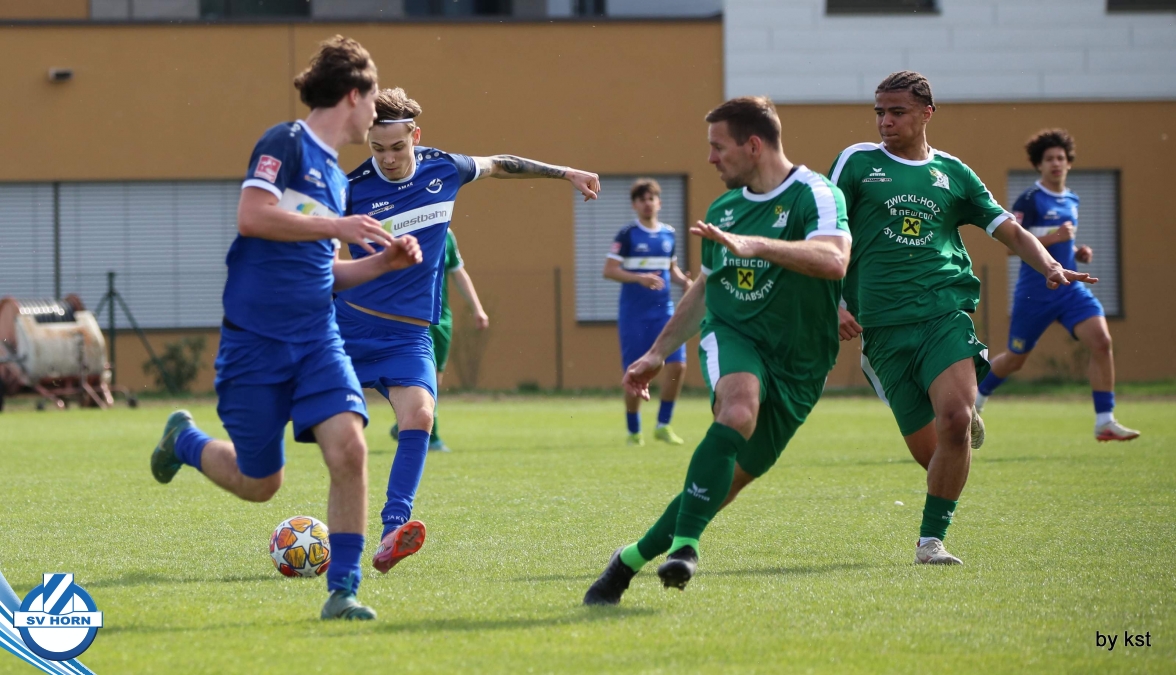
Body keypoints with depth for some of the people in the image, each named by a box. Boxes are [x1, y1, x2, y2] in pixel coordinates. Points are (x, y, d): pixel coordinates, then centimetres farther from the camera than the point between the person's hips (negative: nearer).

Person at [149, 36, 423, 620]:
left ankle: (342, 590, -8)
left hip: (317, 340, 6)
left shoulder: (335, 176, 18)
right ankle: (184, 439, 36)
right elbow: (251, 217, -20)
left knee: (348, 448, -16)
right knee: (258, 484, 4)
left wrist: (382, 262, 11)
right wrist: (338, 227, -19)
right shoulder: (286, 143, -7)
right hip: (255, 341, -6)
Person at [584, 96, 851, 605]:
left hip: (796, 364, -2)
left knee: (734, 477, -1)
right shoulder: (722, 209, 13)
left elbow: (834, 259, -29)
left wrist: (752, 245, -38)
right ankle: (684, 545, -40)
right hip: (731, 335, 2)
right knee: (740, 406, -33)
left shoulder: (815, 196, -9)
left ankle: (632, 558, 15)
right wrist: (657, 354, 28)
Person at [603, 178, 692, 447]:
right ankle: (634, 432, 12)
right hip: (633, 312, -4)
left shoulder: (668, 234, 10)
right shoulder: (627, 235, -5)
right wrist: (639, 278, -24)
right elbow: (609, 270, -11)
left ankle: (663, 425, 3)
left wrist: (683, 281, 1)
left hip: (663, 309, 4)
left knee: (677, 364, -10)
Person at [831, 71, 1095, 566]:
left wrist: (1050, 266, 1)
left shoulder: (952, 172, 14)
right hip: (883, 328, 0)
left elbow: (1011, 232, 19)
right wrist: (834, 303, -5)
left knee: (955, 418, -25)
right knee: (928, 450, -4)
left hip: (945, 315, 0)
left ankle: (931, 539, -13)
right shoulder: (856, 162, 9)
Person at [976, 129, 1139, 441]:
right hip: (1035, 293, -5)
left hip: (1070, 289, 5)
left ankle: (1105, 422, -16)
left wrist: (1077, 252, 8)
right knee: (1015, 359, 9)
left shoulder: (1071, 201, 14)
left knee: (1101, 341, -17)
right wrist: (1051, 238, -23)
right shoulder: (1030, 200, -9)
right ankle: (975, 398, 39)